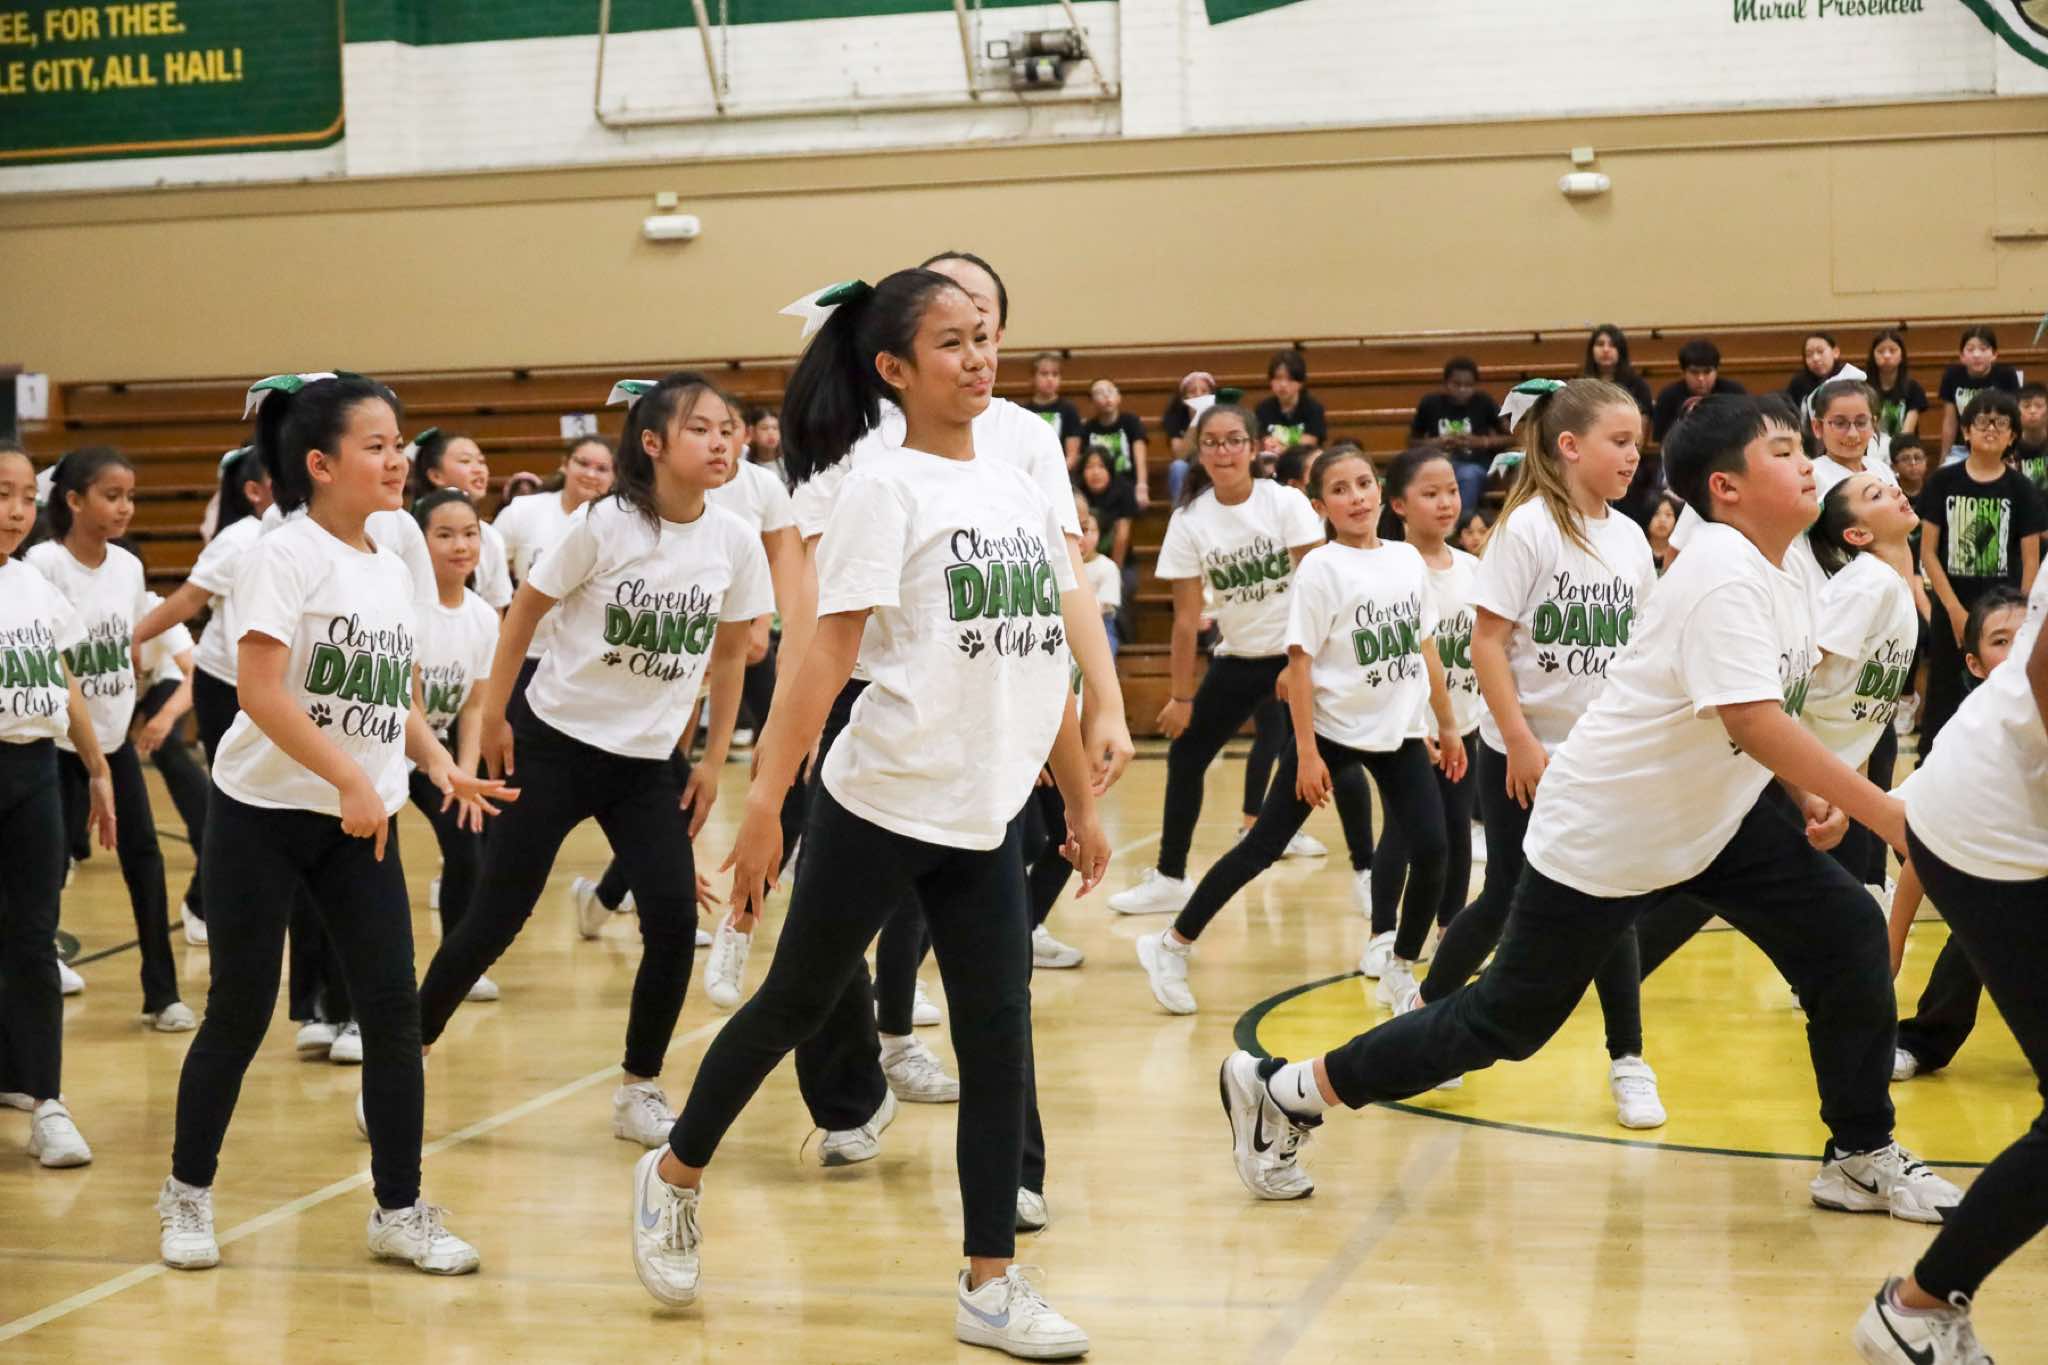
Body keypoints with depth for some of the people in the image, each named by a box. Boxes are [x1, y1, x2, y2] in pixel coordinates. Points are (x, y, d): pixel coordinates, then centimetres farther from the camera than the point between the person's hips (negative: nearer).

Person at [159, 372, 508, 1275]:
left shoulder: (394, 570, 9)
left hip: (359, 823, 6)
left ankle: (400, 1211, 9)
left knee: (392, 1007, 0)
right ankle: (188, 1193, 21)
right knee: (240, 1013, 2)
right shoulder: (286, 556, -12)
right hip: (264, 811, -6)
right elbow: (259, 691, -21)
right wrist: (350, 780, -25)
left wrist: (441, 768, 0)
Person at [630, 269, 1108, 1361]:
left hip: (986, 820, 5)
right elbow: (829, 652, -14)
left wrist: (1081, 800, 16)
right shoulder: (885, 490, -9)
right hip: (881, 806, -5)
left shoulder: (1021, 492, 9)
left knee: (999, 1043, 1)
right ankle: (675, 1176, 31)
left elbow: (1045, 659, 15)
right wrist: (764, 800, -18)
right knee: (794, 1005, 9)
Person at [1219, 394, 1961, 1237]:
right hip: (1603, 834, -8)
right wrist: (1890, 818, -36)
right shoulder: (1722, 574, -24)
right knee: (1508, 1020, 2)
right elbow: (1754, 722, -35)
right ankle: (1284, 1092, 14)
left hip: (1714, 813, 8)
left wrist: (1809, 795, -3)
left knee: (1849, 937, -6)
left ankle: (1861, 1155, 9)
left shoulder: (1790, 580, 3)